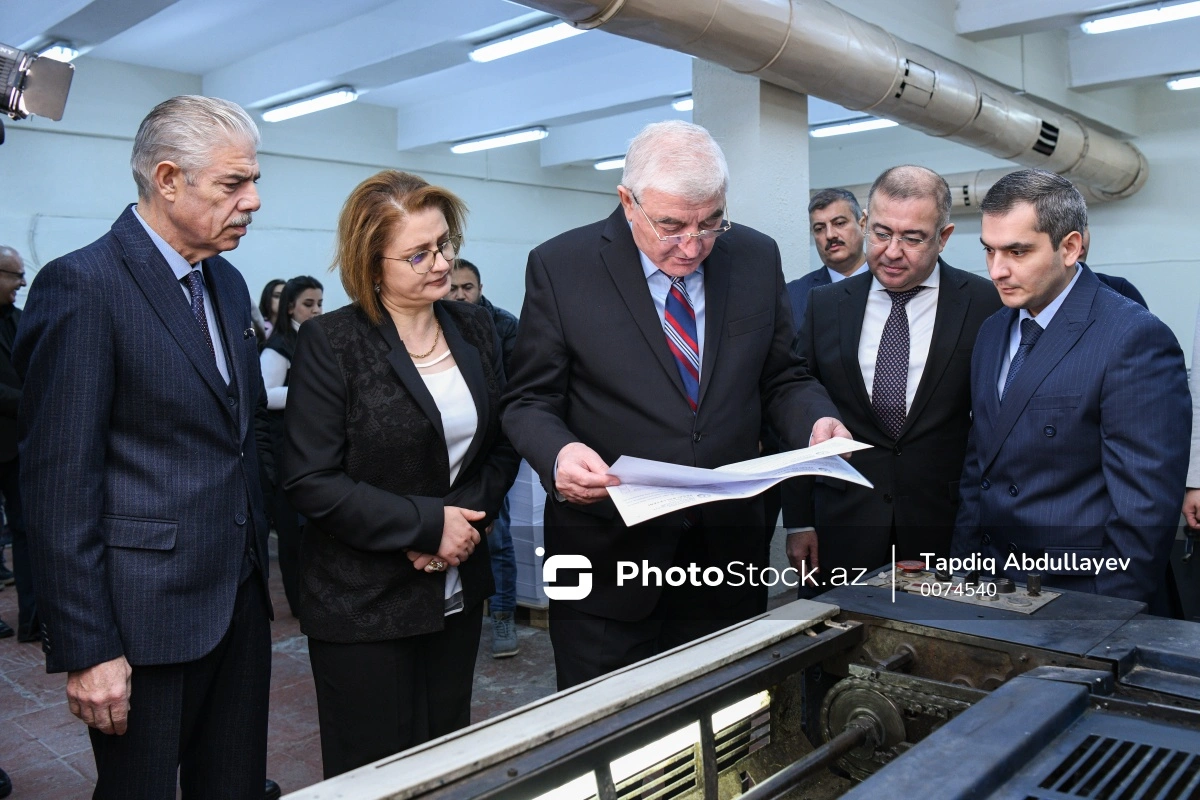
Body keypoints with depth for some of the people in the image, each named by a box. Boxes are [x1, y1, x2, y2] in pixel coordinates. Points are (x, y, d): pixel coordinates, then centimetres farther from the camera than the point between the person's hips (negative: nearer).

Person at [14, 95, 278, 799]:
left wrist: (258, 563, 14)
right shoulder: (82, 285, -14)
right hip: (145, 615, -7)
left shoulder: (228, 284, 10)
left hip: (240, 598, 7)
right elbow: (60, 481, -16)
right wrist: (85, 649, -15)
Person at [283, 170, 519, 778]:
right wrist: (427, 523, -17)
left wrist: (467, 517, -9)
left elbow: (501, 445, 9)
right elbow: (310, 481, -15)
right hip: (362, 605, -4)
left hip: (457, 592, 5)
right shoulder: (330, 342, -11)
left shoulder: (474, 328, 5)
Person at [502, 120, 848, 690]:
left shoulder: (756, 257, 3)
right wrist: (558, 454, -26)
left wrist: (816, 421, -11)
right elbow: (529, 401, -5)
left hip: (729, 548, 3)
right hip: (610, 556, -2)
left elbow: (780, 378, 10)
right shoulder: (560, 267, -7)